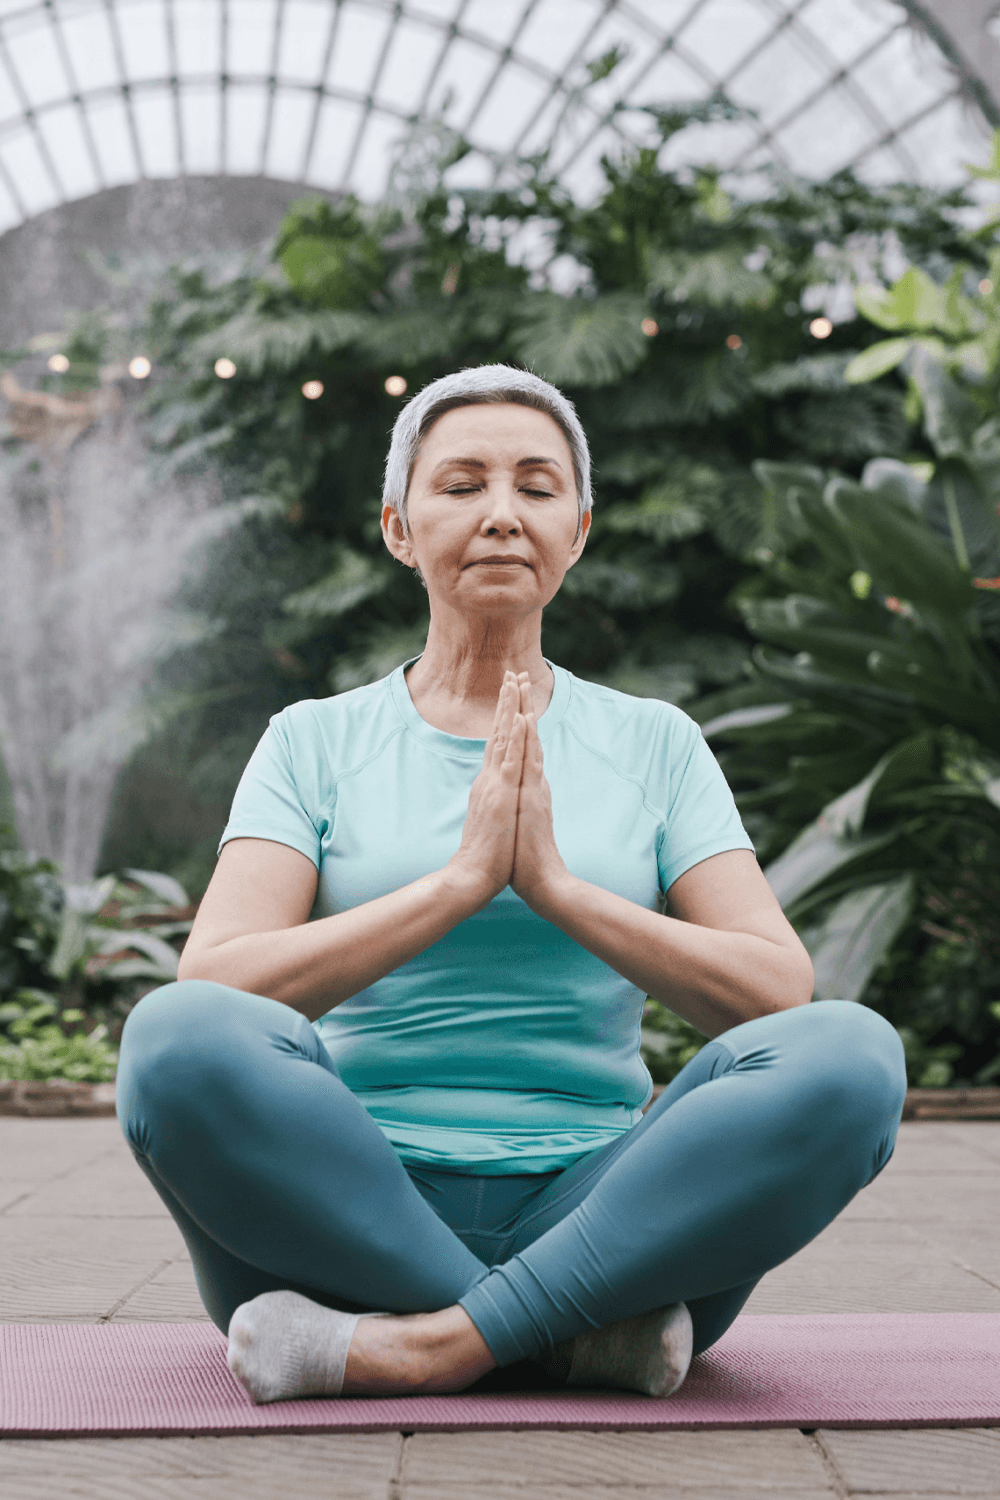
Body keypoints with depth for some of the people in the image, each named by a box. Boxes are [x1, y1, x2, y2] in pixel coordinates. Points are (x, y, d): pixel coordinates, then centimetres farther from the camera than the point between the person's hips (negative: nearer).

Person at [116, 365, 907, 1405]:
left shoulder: (656, 744, 12)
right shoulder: (314, 743, 9)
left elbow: (779, 993, -1)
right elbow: (212, 991, -7)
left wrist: (559, 885, -13)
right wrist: (462, 879, -15)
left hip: (592, 1209, 1)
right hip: (357, 1207, -1)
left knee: (850, 1054, -25)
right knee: (177, 1038, -30)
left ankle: (428, 1344, -24)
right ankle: (581, 1327, -21)